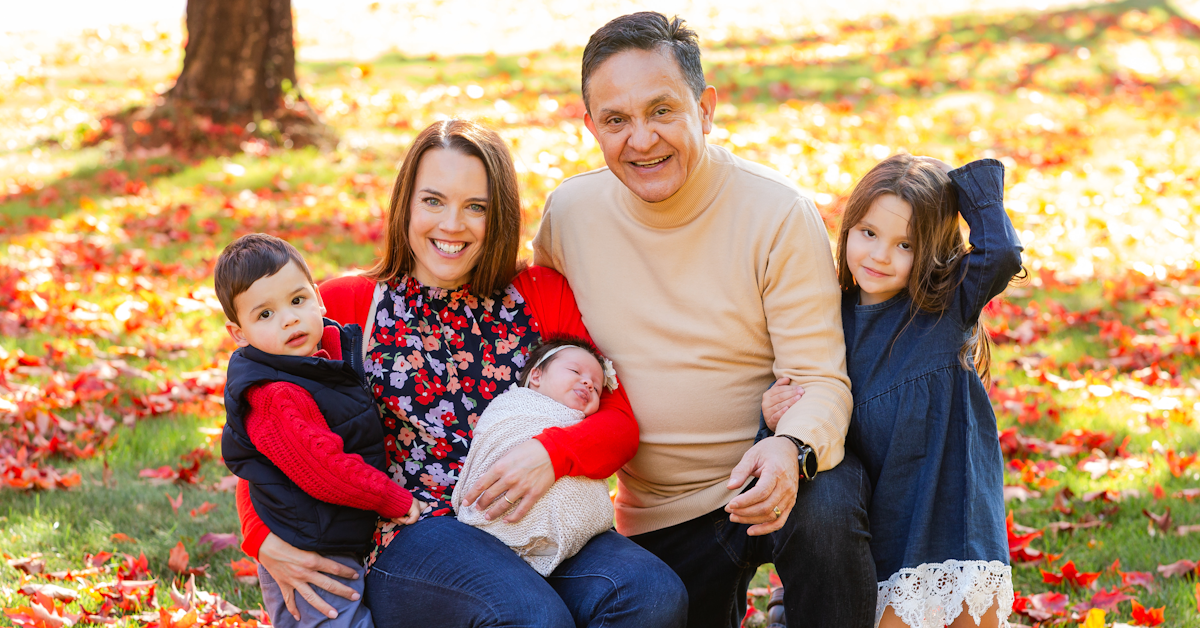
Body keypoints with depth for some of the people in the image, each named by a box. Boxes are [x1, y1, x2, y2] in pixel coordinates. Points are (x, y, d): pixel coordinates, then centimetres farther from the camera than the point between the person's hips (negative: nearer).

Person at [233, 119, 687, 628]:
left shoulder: (543, 295, 14)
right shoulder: (345, 305, 11)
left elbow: (626, 416, 7)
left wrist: (553, 453, -14)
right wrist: (266, 539, -3)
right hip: (410, 537, -2)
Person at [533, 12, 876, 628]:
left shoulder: (779, 214, -16)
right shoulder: (567, 213, -5)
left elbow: (821, 381, -16)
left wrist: (791, 450, -38)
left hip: (770, 481, -4)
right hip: (655, 517, 4)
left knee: (824, 513, -34)